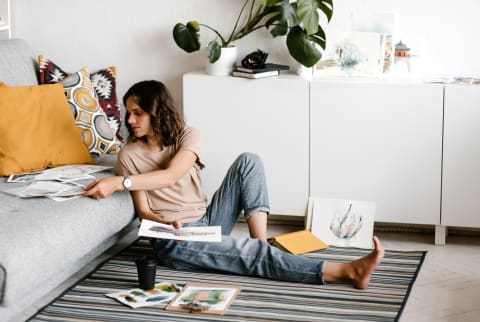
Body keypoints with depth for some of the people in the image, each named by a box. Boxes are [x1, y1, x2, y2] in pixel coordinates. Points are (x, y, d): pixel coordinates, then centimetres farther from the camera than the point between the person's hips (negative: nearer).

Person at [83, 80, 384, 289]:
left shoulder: (189, 137, -2)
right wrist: (169, 225, -24)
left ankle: (261, 242, -21)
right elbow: (143, 211, -2)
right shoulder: (129, 155, -2)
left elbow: (170, 176, -21)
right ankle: (344, 271, -33)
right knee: (251, 253, -25)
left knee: (248, 161, -13)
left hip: (208, 222, 4)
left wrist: (120, 183, -30)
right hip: (175, 241, -4)